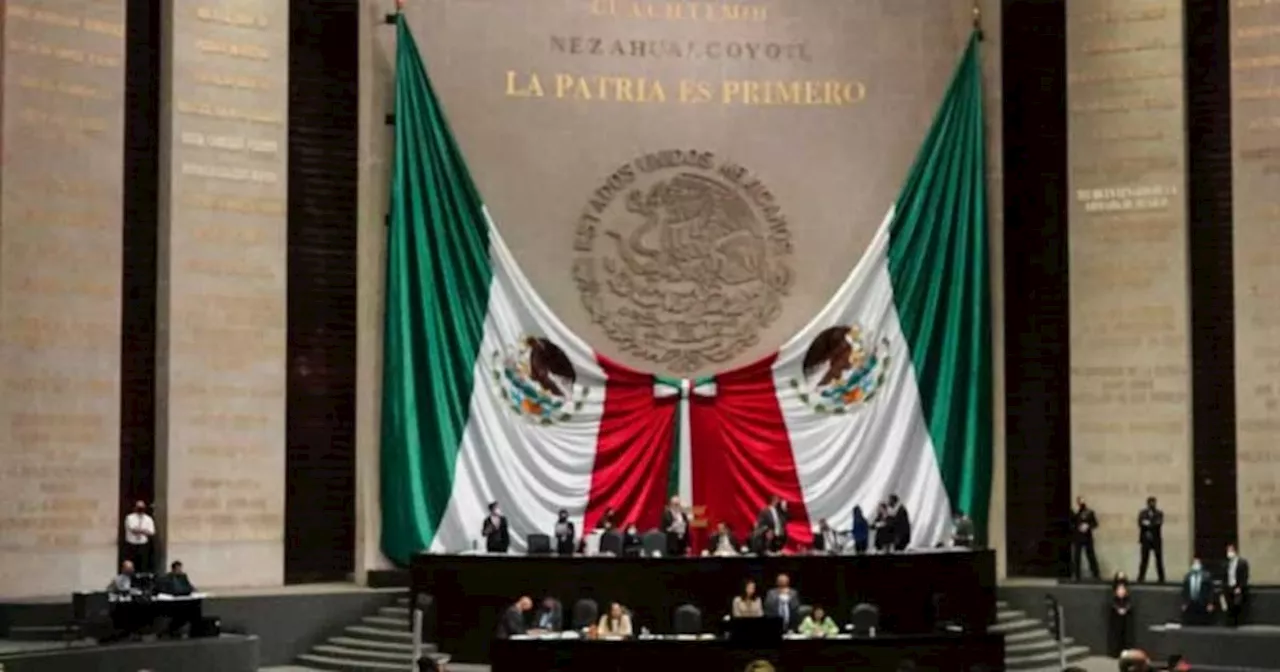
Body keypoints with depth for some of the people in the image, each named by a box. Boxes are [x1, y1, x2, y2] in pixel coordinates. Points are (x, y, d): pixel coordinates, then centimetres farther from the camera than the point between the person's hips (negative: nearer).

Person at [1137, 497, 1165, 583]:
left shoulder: (1159, 513, 6)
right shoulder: (1142, 513, 8)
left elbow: (1159, 524, -10)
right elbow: (1141, 524, -6)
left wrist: (1148, 524, -12)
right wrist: (1153, 525, -15)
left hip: (1156, 540, 0)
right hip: (1146, 539, 0)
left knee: (1159, 559, 1)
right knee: (1144, 559, -3)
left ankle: (1161, 578, 5)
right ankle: (1141, 577, -1)